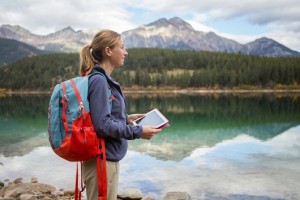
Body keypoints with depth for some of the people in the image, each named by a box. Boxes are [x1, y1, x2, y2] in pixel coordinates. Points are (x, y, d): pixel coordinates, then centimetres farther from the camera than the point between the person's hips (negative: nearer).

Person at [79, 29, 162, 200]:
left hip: (108, 159, 10)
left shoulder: (104, 80, 10)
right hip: (102, 161, -10)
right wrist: (137, 132, -18)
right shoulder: (98, 80, -18)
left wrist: (126, 119, 8)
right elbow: (102, 124, -24)